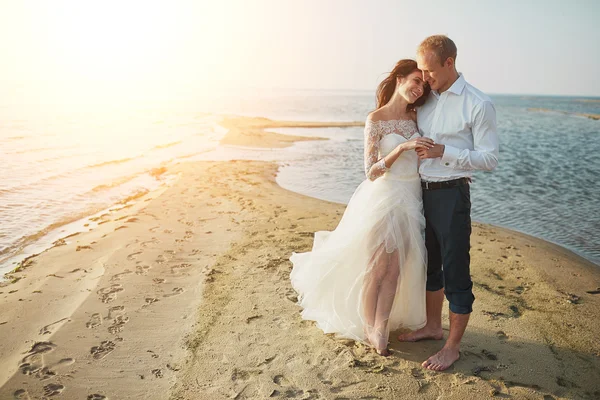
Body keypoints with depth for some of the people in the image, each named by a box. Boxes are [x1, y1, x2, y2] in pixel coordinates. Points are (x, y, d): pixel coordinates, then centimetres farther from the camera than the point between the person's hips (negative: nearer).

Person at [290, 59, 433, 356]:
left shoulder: (415, 117, 6)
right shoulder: (376, 119, -12)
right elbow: (372, 172, -17)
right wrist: (402, 147, -27)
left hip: (410, 200, 6)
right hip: (383, 197, -6)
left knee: (395, 270, 9)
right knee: (376, 270, 5)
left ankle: (380, 329, 21)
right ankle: (368, 328, 23)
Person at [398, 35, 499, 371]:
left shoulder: (479, 105, -11)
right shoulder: (426, 99, 8)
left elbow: (490, 159, -12)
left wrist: (444, 151, -21)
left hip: (452, 194, -7)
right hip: (422, 190, 7)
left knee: (455, 271, 2)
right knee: (430, 263, 19)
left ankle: (453, 346, 17)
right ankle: (433, 326, 38)